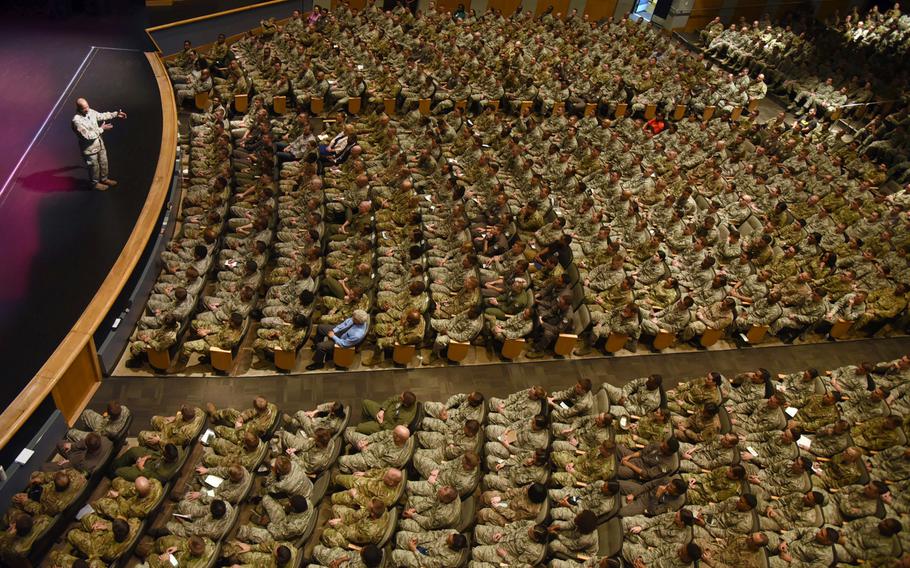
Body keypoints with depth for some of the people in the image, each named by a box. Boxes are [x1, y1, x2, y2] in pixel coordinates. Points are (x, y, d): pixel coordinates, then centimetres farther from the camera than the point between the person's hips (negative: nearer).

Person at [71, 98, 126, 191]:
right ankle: (95, 183, 36)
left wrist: (116, 114, 7)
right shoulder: (77, 121, -30)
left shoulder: (90, 111, -8)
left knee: (103, 163, 24)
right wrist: (101, 129, -26)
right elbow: (88, 136, -31)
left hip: (99, 143, 7)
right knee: (94, 166, 13)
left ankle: (104, 179, 46)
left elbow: (102, 116, 12)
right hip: (89, 148, -7)